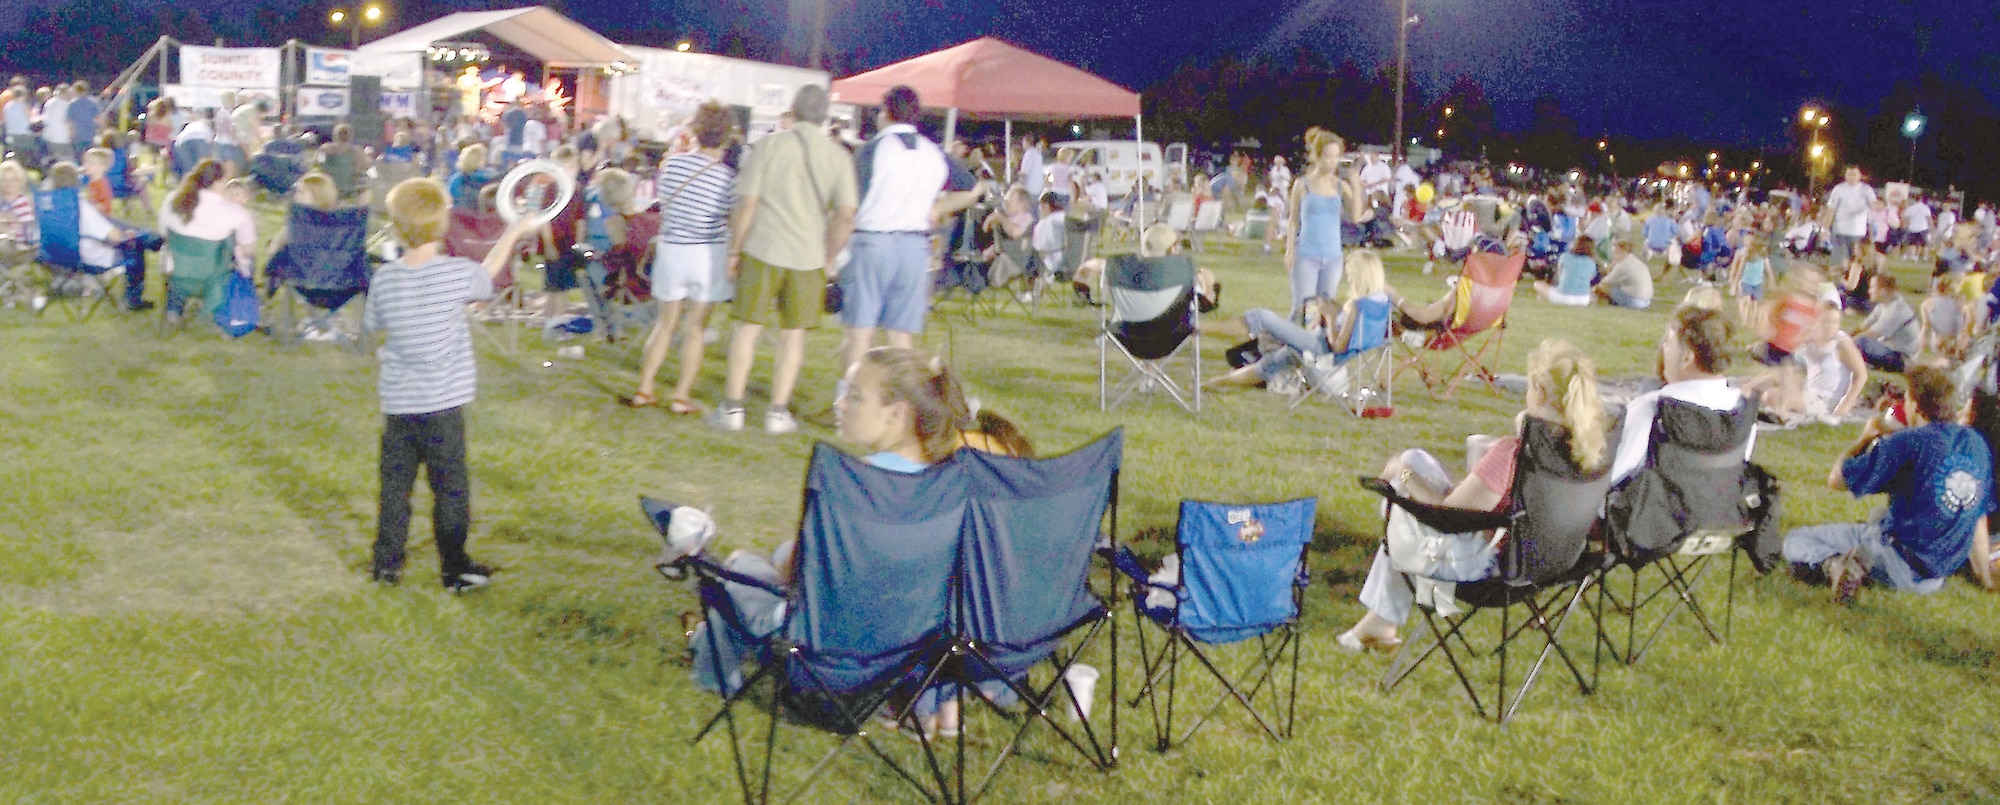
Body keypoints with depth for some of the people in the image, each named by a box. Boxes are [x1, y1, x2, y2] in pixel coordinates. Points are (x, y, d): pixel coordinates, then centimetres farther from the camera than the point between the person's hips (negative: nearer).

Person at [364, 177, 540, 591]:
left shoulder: (384, 278, -6)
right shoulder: (456, 273, -15)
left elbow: (375, 323, 10)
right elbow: (488, 274, 6)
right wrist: (514, 232, 20)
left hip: (397, 402, 3)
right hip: (443, 402, -3)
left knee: (395, 484, 15)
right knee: (450, 487, 8)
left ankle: (387, 563, 23)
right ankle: (455, 568, 18)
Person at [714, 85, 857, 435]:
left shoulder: (769, 146, -5)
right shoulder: (839, 156, 0)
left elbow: (747, 204, -7)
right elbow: (845, 216, -6)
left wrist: (734, 251, 2)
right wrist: (827, 259, 5)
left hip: (762, 251, -1)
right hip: (808, 256, 1)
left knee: (747, 327, 8)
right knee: (793, 335, 10)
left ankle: (733, 407, 12)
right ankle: (778, 412, 14)